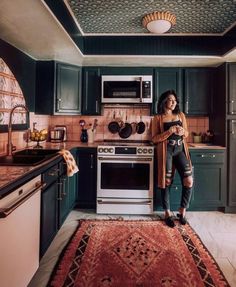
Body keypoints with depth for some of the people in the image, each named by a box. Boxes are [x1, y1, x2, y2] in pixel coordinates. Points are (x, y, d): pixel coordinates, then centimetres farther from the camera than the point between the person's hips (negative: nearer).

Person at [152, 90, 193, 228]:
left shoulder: (181, 115, 12)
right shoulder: (158, 118, 1)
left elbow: (186, 133, 18)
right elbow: (155, 139, -5)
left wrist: (182, 132, -7)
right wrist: (170, 131, -17)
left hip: (181, 150, 3)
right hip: (166, 151, -3)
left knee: (189, 181, -7)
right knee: (166, 182, 2)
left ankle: (182, 211, 13)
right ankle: (168, 213, 18)